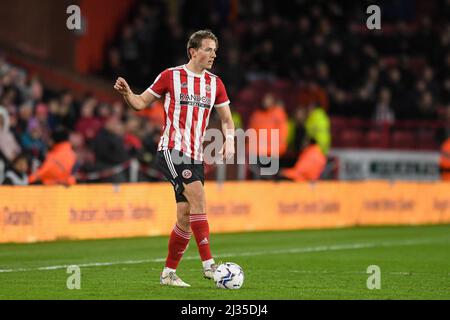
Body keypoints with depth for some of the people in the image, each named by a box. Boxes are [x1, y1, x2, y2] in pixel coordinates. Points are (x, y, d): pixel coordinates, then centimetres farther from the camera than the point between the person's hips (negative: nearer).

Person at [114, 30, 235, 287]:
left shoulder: (214, 83, 11)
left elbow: (227, 118, 18)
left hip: (196, 156, 6)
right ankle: (209, 265, -25)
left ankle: (169, 273, 16)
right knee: (198, 197, -23)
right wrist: (126, 93, -14)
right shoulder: (171, 76, 0)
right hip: (172, 149, -6)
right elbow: (141, 103, 7)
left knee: (185, 217, 4)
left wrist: (229, 140, -1)